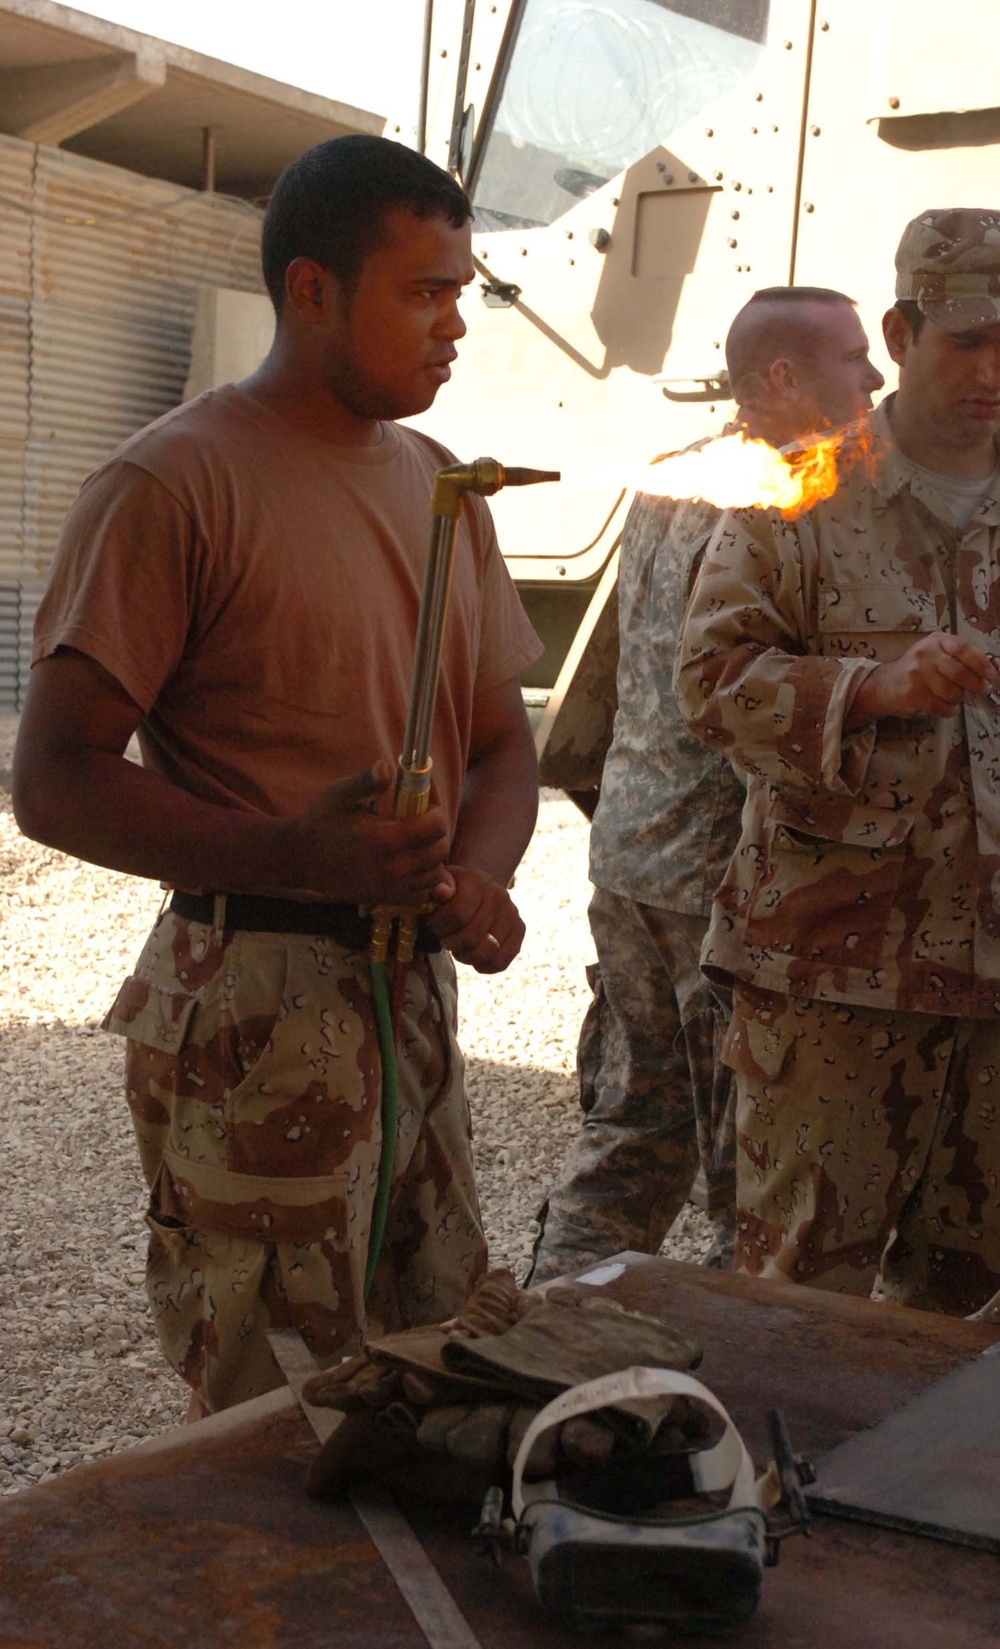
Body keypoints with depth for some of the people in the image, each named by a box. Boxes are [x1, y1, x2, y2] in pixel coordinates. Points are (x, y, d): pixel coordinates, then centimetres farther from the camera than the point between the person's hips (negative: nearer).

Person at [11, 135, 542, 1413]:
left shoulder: (440, 483, 13)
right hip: (250, 1010, -7)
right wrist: (288, 854, -26)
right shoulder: (173, 483, -10)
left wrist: (475, 876, -5)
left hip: (413, 994, 7)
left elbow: (501, 739, 17)